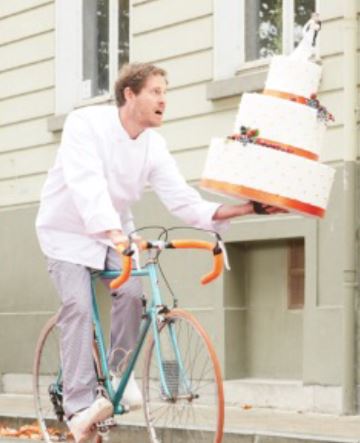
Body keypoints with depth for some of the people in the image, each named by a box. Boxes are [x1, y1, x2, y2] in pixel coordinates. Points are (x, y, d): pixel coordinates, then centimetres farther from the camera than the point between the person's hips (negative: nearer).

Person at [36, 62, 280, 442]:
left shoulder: (154, 146, -8)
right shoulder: (85, 124, -23)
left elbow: (182, 200, -13)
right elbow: (88, 184, -38)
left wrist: (240, 209, -27)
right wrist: (114, 231, -53)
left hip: (115, 231, 4)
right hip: (68, 230, -4)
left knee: (131, 293, -20)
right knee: (78, 306, -20)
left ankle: (120, 371, 5)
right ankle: (80, 407, -17)